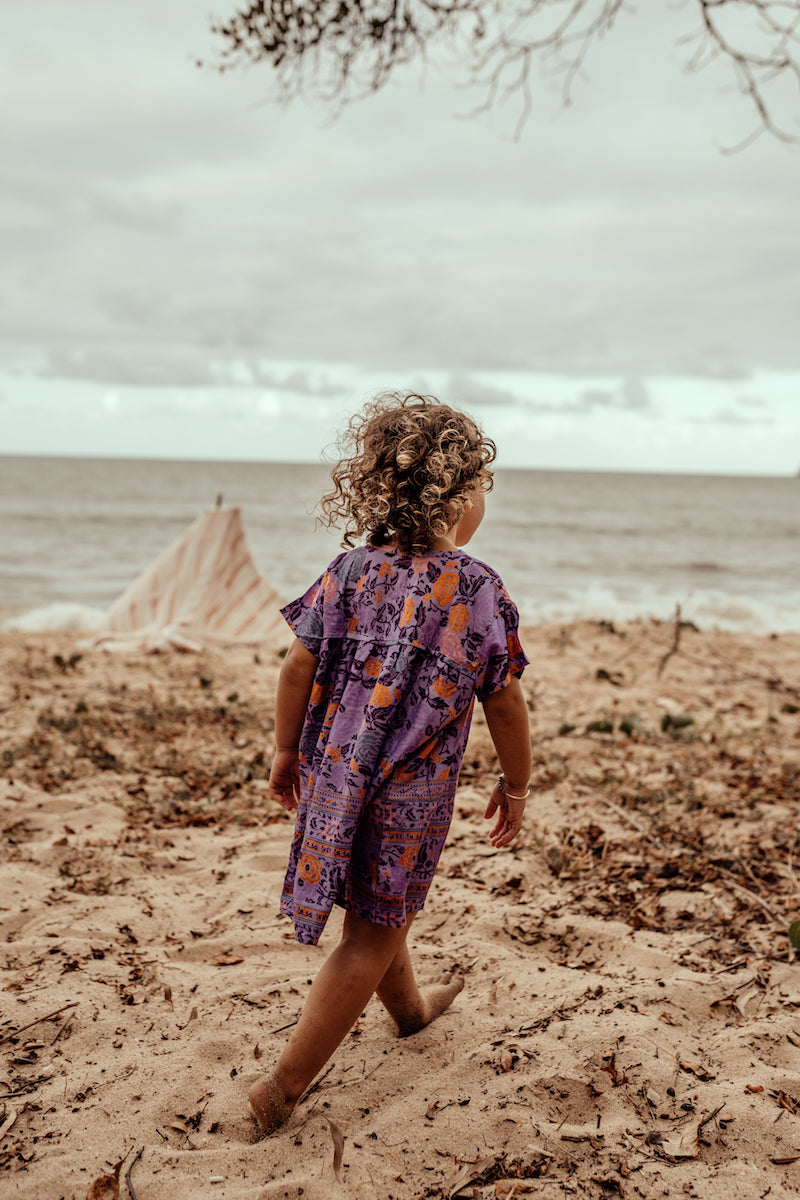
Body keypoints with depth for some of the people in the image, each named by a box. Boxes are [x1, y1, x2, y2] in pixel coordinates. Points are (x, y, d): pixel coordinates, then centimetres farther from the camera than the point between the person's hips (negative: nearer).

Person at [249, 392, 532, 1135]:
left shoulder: (350, 570, -4)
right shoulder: (479, 591, -14)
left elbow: (299, 669, -1)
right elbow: (504, 704, -7)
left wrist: (286, 753, 14)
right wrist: (516, 785, 8)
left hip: (333, 774, 5)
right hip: (411, 796, -5)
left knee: (375, 910, 25)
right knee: (372, 934, 8)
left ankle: (410, 1007, 52)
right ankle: (283, 1086, 11)